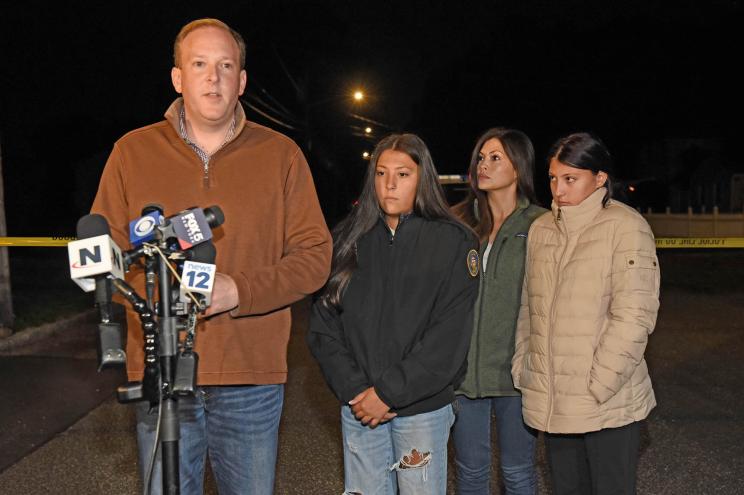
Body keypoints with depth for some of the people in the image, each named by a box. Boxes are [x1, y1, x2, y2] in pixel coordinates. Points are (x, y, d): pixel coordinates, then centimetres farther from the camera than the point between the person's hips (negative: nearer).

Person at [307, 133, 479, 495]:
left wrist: (389, 391, -13)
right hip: (358, 406, 3)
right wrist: (353, 390, -10)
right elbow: (323, 323, 1)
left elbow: (450, 334, -10)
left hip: (422, 406, -2)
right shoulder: (348, 240, 4)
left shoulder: (453, 242, -4)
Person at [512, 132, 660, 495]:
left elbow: (634, 317, -15)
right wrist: (522, 369, 6)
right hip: (551, 405, 5)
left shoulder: (626, 227, -9)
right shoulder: (541, 229, 7)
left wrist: (596, 388, -16)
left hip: (608, 406, -5)